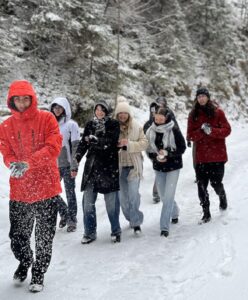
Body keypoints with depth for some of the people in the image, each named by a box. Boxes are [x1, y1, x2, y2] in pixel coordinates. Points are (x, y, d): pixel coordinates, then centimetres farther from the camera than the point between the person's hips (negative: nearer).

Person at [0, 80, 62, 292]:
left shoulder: (46, 119, -5)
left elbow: (54, 147, -14)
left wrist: (28, 163, -25)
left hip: (46, 187, -2)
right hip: (19, 190, 2)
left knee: (44, 237, 7)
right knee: (17, 236, 10)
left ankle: (39, 273, 28)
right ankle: (25, 262, 41)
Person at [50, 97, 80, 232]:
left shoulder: (71, 124, -3)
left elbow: (75, 146, -7)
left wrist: (74, 166, -13)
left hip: (67, 164, -4)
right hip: (53, 164, 5)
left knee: (70, 193, 2)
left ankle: (72, 220, 14)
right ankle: (64, 213, 24)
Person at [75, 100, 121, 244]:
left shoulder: (114, 124, 1)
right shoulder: (90, 124, 11)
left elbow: (110, 141, -14)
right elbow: (83, 143, 7)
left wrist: (93, 139, -13)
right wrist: (76, 159, -3)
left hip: (109, 167, -3)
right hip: (91, 166, 3)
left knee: (111, 201, 1)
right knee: (88, 201, 2)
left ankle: (115, 231, 17)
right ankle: (90, 232, 13)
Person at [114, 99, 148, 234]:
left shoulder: (136, 126, 0)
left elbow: (144, 143, -3)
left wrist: (129, 144, -18)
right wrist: (116, 145, -19)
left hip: (134, 165, -1)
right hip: (118, 165, 2)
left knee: (133, 195, -10)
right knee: (123, 195, 10)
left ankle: (136, 222, -1)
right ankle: (131, 218, 29)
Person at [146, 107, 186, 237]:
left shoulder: (174, 130, -13)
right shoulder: (150, 131, -2)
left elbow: (182, 148, -8)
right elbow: (149, 151, 5)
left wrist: (168, 152, -21)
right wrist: (156, 157, -15)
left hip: (173, 167, -4)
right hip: (158, 167, 5)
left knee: (168, 196, -10)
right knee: (163, 196, 16)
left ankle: (164, 226, -5)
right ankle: (174, 213, 45)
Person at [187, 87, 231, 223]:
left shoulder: (217, 112, -1)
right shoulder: (193, 114, 5)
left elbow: (227, 130, -5)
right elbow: (190, 135, 1)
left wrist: (211, 130, -20)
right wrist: (201, 131, -17)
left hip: (217, 155, -2)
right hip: (201, 156, 2)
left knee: (216, 183, 0)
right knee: (202, 186, 2)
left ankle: (222, 196, 35)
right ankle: (206, 212, 15)